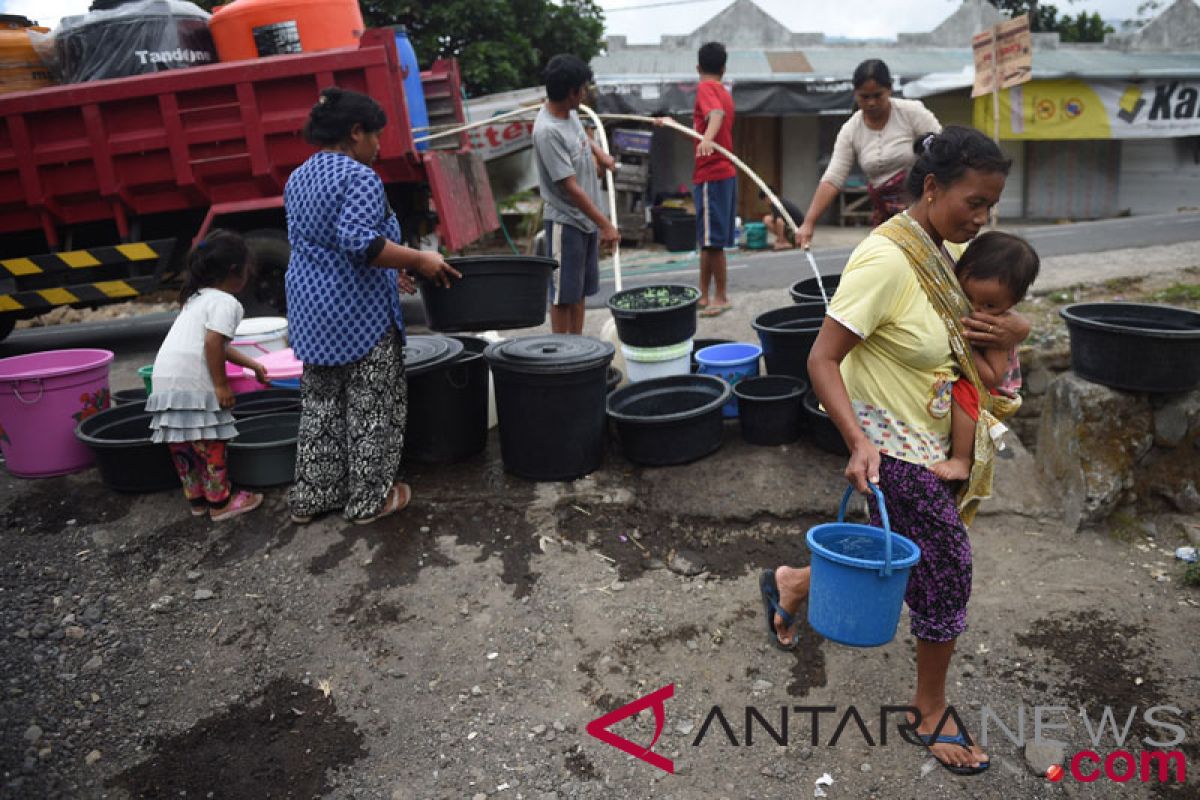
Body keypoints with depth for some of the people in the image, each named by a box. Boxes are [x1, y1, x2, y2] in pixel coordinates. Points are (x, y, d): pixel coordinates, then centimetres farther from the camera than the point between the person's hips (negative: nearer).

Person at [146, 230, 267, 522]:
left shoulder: (197, 298, 24)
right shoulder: (226, 303, -6)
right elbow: (212, 344, -18)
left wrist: (251, 364, 40)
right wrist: (221, 385, -13)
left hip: (165, 380, 9)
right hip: (192, 384, -9)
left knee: (182, 445, 15)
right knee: (209, 444, 1)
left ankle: (196, 498, 27)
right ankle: (220, 502, 9)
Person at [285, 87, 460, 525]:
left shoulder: (298, 178, 14)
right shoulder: (358, 177, -15)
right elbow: (361, 243, -26)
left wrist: (389, 270, 19)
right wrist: (418, 260, -18)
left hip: (311, 310, 9)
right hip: (358, 314, -9)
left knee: (320, 406, 17)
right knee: (371, 409, 4)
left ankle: (310, 497, 24)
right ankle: (369, 499, 14)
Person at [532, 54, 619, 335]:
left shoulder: (569, 112, 2)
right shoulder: (547, 131, -23)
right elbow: (571, 188, -24)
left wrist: (600, 154, 13)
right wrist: (606, 225, -23)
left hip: (587, 219, 8)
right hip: (565, 223, -8)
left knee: (580, 292, 15)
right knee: (563, 295, 2)